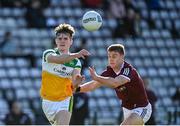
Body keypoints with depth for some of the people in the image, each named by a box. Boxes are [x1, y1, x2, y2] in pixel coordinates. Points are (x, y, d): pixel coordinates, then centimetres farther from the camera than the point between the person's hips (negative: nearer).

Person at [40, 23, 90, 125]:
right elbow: (57, 59, -32)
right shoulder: (48, 54, -7)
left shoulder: (76, 62, -1)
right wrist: (76, 55, -48)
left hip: (65, 101, -1)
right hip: (48, 101, 1)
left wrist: (77, 81, -39)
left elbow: (73, 85, -13)